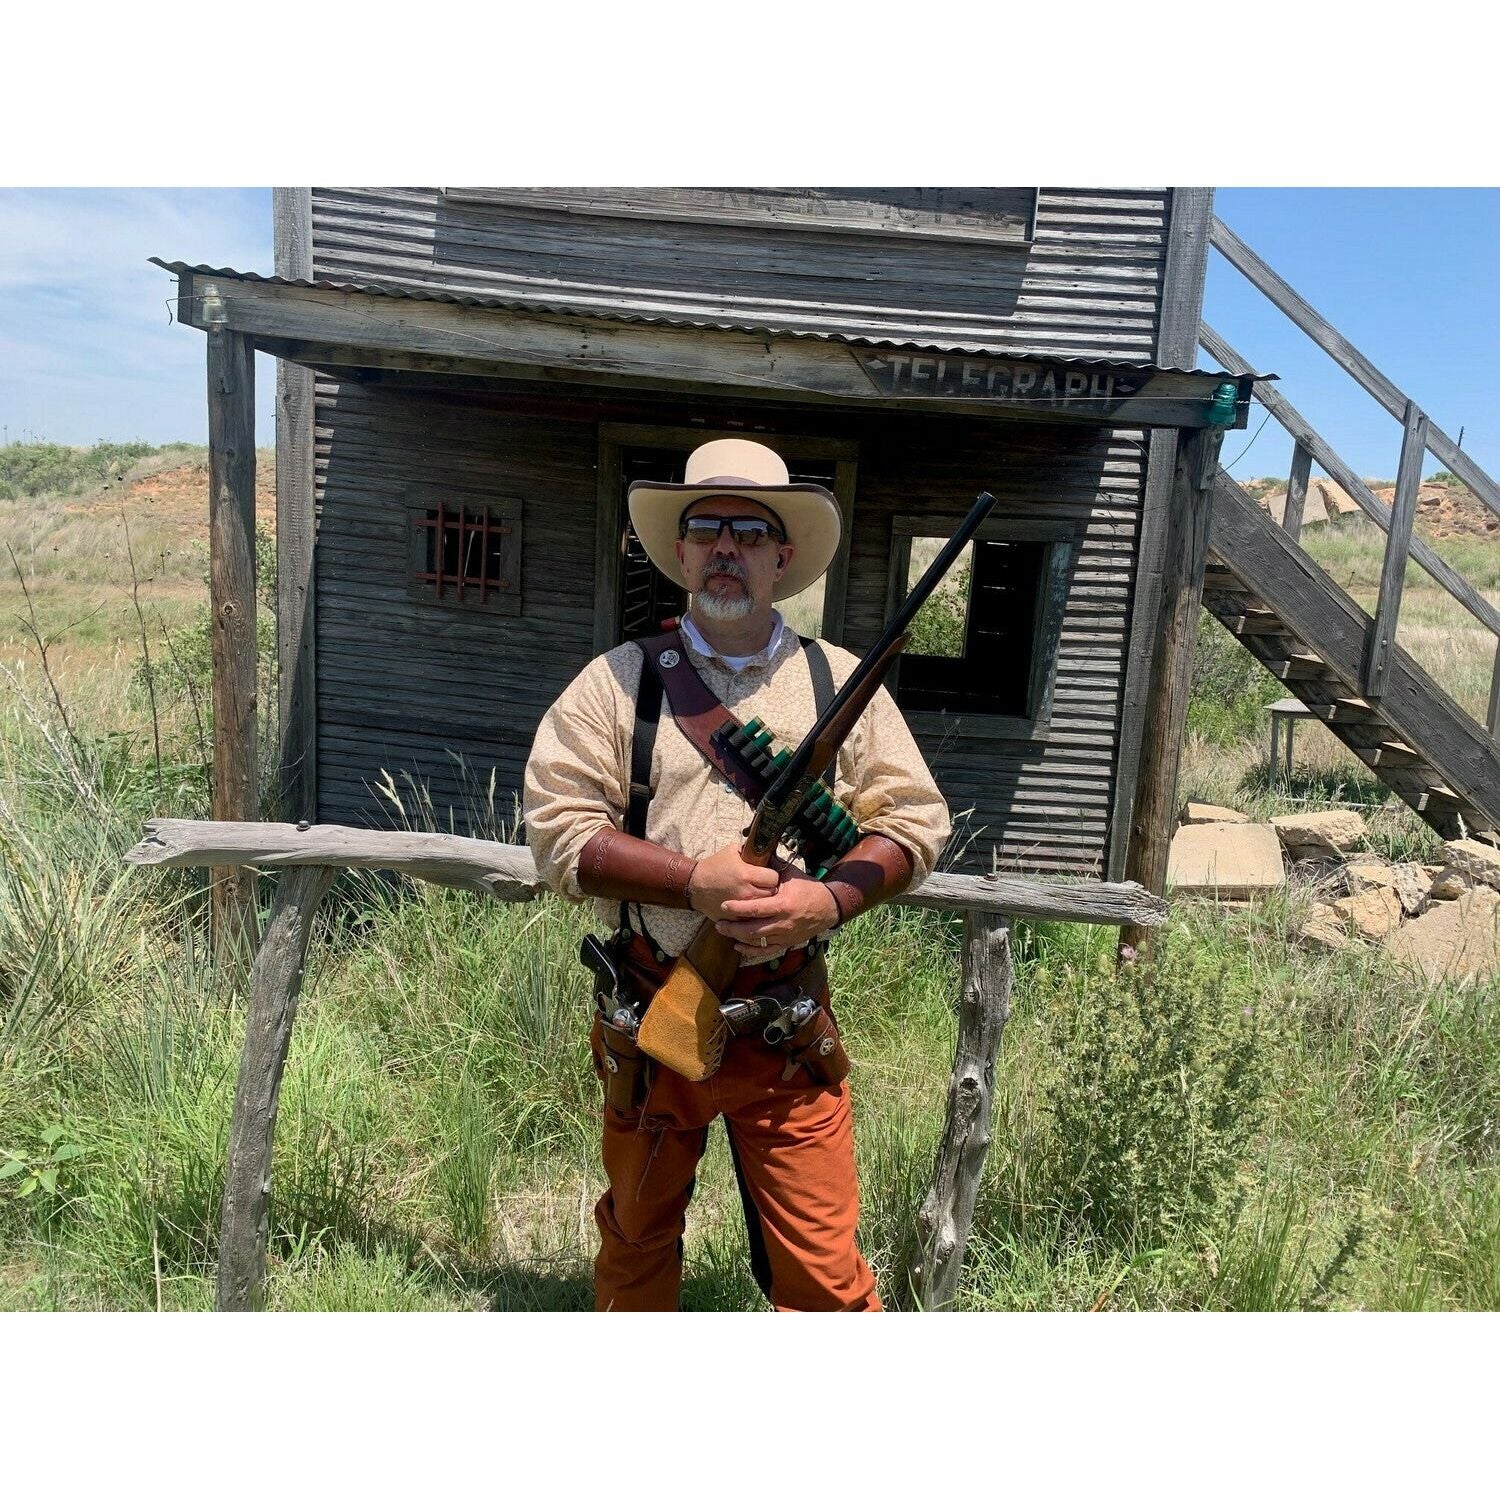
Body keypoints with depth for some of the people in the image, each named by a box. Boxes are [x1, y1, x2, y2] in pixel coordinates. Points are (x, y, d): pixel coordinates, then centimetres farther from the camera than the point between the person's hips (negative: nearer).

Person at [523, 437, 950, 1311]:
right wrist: (695, 880, -21)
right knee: (637, 1241, 23)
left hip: (789, 1024, 0)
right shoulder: (619, 680, -2)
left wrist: (831, 897, -17)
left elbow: (916, 818, 1)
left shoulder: (839, 681, 2)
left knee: (822, 1267, 4)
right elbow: (557, 827, -9)